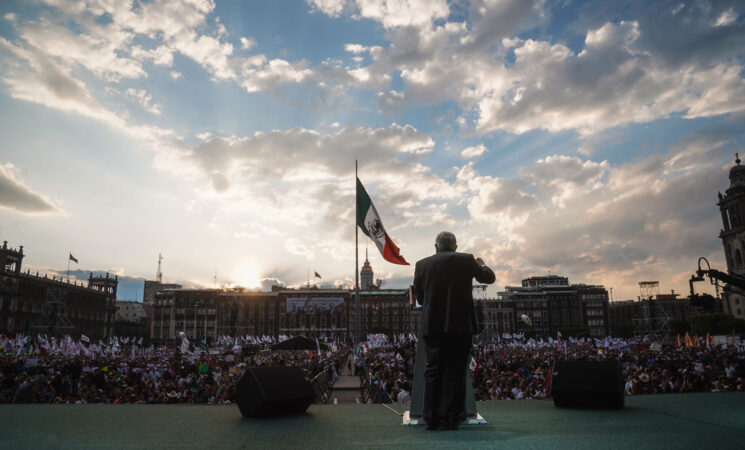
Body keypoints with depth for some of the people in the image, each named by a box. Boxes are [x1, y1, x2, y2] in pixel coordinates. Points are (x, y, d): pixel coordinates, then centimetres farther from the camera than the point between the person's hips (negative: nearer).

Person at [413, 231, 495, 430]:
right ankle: (452, 419, 11)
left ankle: (431, 419, 10)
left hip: (433, 326, 1)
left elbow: (419, 297, 9)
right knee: (456, 373, 7)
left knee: (433, 372, 8)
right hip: (460, 325, -1)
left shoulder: (422, 264, 2)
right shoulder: (466, 260, -1)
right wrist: (482, 265, 33)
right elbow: (489, 278, 13)